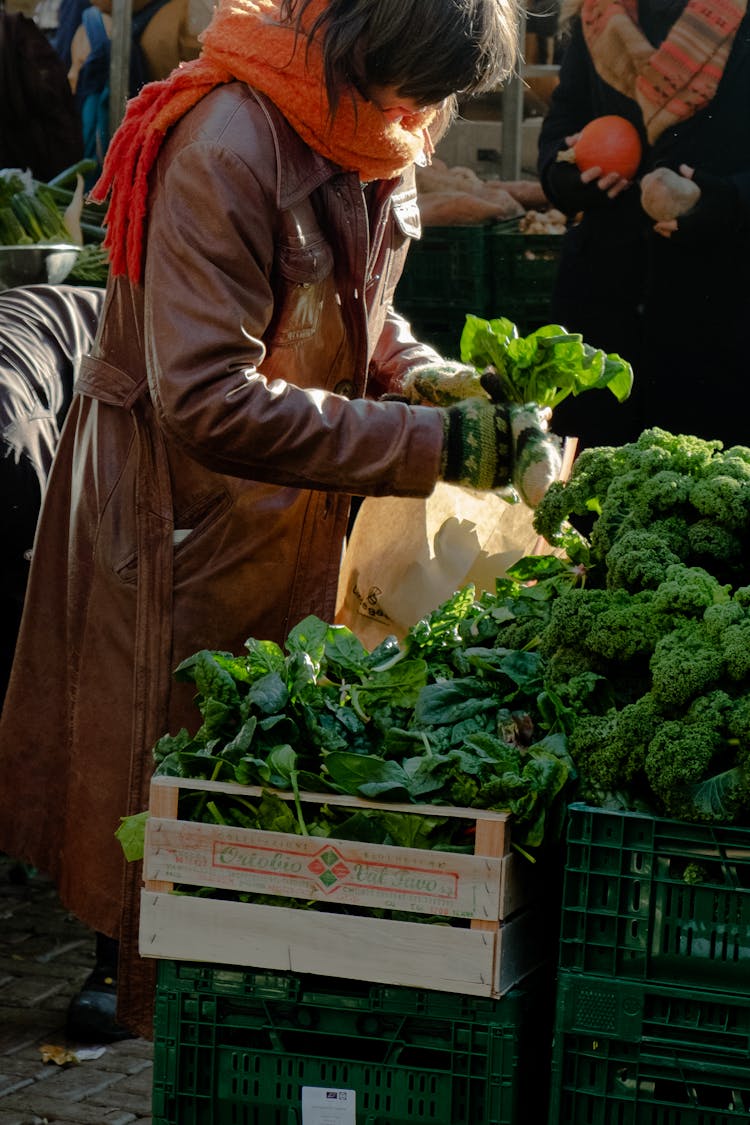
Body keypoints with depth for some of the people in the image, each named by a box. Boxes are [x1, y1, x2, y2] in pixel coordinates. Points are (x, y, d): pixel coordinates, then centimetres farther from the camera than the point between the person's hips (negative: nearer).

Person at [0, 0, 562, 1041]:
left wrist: (425, 375, -7)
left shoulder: (371, 137, -1)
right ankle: (160, 1015, 21)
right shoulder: (226, 149, -28)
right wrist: (431, 443, -32)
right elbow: (208, 400, -33)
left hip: (295, 510, 8)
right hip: (187, 515, -8)